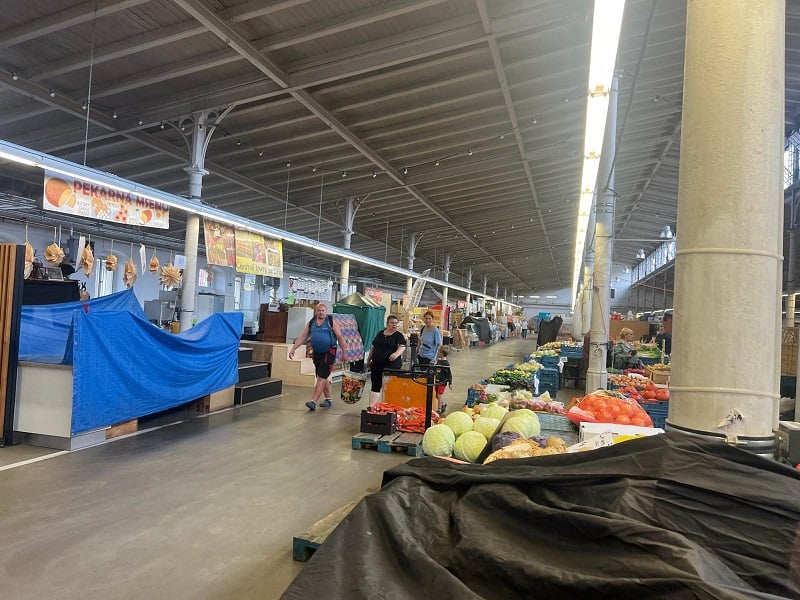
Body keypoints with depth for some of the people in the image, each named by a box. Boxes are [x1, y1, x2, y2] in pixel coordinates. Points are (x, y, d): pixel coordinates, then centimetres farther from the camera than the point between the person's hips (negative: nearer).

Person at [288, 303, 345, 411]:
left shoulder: (331, 321, -5)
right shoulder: (311, 323, 8)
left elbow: (340, 337, -3)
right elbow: (302, 337, 8)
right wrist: (293, 349, 0)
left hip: (329, 352, -6)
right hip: (317, 353, 6)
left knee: (321, 377, -11)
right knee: (323, 377, 14)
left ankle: (313, 401, -13)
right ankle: (328, 400, 27)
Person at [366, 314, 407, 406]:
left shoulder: (399, 335, -2)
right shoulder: (380, 333, 13)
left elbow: (402, 347, -17)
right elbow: (373, 347, 18)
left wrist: (397, 353, -37)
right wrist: (369, 360, 19)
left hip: (392, 365, -4)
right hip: (377, 365, 4)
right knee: (375, 386, 3)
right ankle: (371, 407, 3)